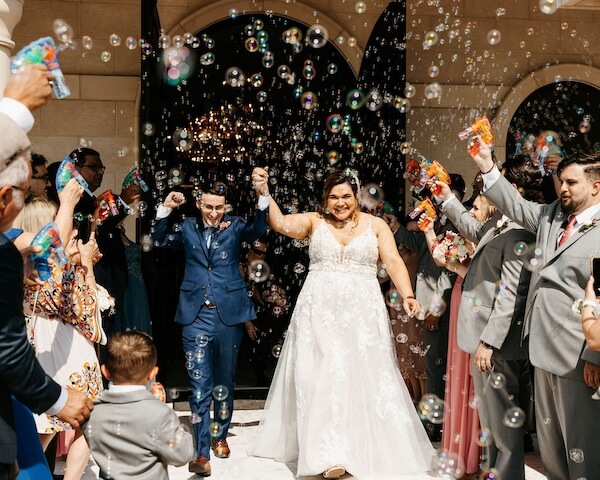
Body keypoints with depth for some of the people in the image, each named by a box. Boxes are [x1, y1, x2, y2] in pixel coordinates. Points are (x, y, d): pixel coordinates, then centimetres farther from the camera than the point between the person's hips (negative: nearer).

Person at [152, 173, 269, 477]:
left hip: (228, 315, 0)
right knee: (199, 385, -3)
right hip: (196, 317, 0)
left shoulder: (234, 226, 2)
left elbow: (258, 230, -15)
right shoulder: (188, 227, 7)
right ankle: (202, 452, -2)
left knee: (224, 382, 14)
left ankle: (220, 435, 33)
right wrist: (166, 209, -13)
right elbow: (161, 240, 1)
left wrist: (262, 198, -31)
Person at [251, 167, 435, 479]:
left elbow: (394, 262, -3)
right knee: (324, 376, -1)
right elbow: (280, 223, -9)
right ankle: (331, 453, 4)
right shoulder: (314, 221, 6)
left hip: (362, 313, 0)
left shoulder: (375, 225, 6)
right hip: (320, 312, 0)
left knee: (363, 377, 1)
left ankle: (366, 449, 10)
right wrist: (264, 193, -23)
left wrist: (407, 295, -17)